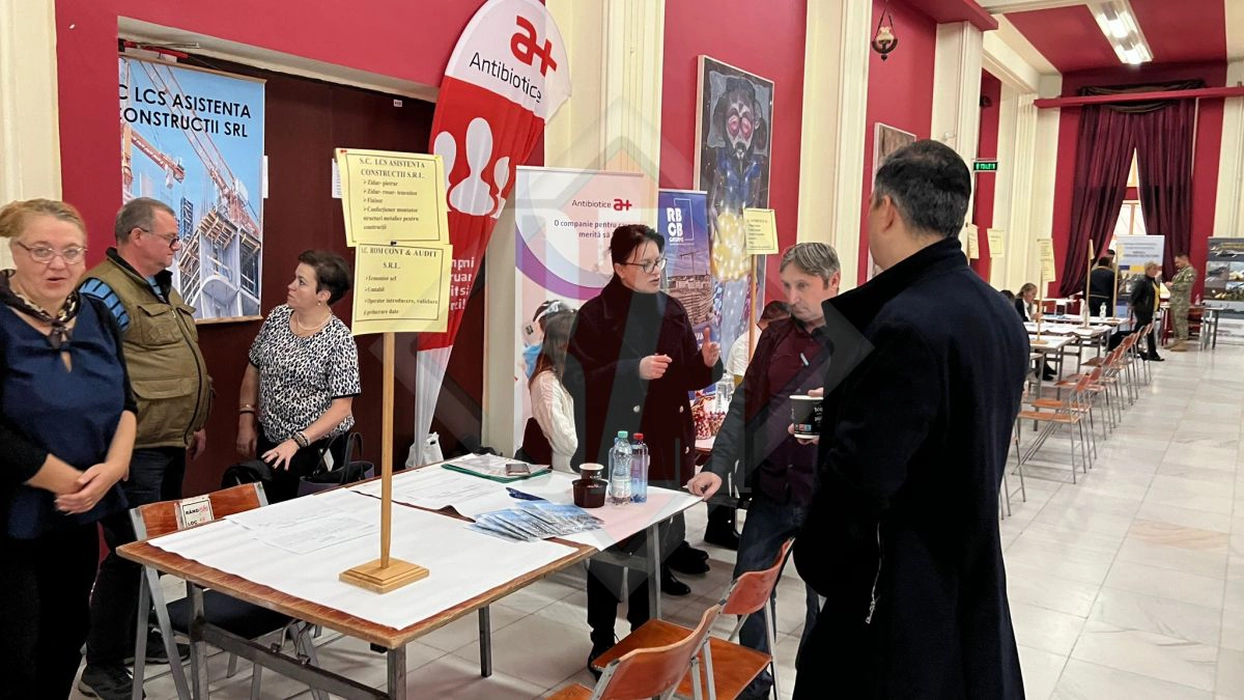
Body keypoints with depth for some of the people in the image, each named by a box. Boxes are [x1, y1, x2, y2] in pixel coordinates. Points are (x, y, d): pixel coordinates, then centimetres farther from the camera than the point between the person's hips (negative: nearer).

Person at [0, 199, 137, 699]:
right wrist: (72, 480, -16)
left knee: (67, 634, 18)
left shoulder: (95, 316, 4)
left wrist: (112, 469, -11)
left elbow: (125, 402, 6)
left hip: (78, 512, 6)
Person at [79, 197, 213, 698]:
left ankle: (135, 635, 34)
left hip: (171, 444, 9)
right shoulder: (103, 290, -15)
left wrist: (194, 423, 23)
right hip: (133, 449, -9)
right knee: (130, 552, -2)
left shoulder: (162, 286, 15)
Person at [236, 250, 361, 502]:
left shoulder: (340, 340, -17)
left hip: (316, 446, -5)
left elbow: (341, 408, -18)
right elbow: (254, 369, 10)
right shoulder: (277, 317, -1)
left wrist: (297, 442, -24)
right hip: (268, 441, 5)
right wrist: (246, 422, 5)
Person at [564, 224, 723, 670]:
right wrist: (634, 370, -24)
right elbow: (577, 379, -15)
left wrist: (707, 361, -11)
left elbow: (688, 377, 10)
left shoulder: (672, 311, 7)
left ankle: (643, 630, 29)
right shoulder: (595, 314, -7)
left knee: (654, 539, 12)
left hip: (662, 446, 5)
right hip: (612, 449, -4)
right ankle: (602, 639, 18)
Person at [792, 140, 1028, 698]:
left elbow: (859, 477, -25)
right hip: (973, 581, 9)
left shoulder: (908, 326, -26)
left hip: (900, 595, -9)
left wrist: (813, 561, -9)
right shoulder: (998, 312, 4)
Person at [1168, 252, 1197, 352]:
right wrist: (1171, 285, 8)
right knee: (1175, 321, 12)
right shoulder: (1181, 270, 20)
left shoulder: (1190, 271, -10)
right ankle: (1177, 341, 18)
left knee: (1180, 321, -10)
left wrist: (1172, 285, -13)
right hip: (1175, 300, 10)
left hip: (1182, 301, -10)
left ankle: (1183, 343, -9)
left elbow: (1185, 286, -20)